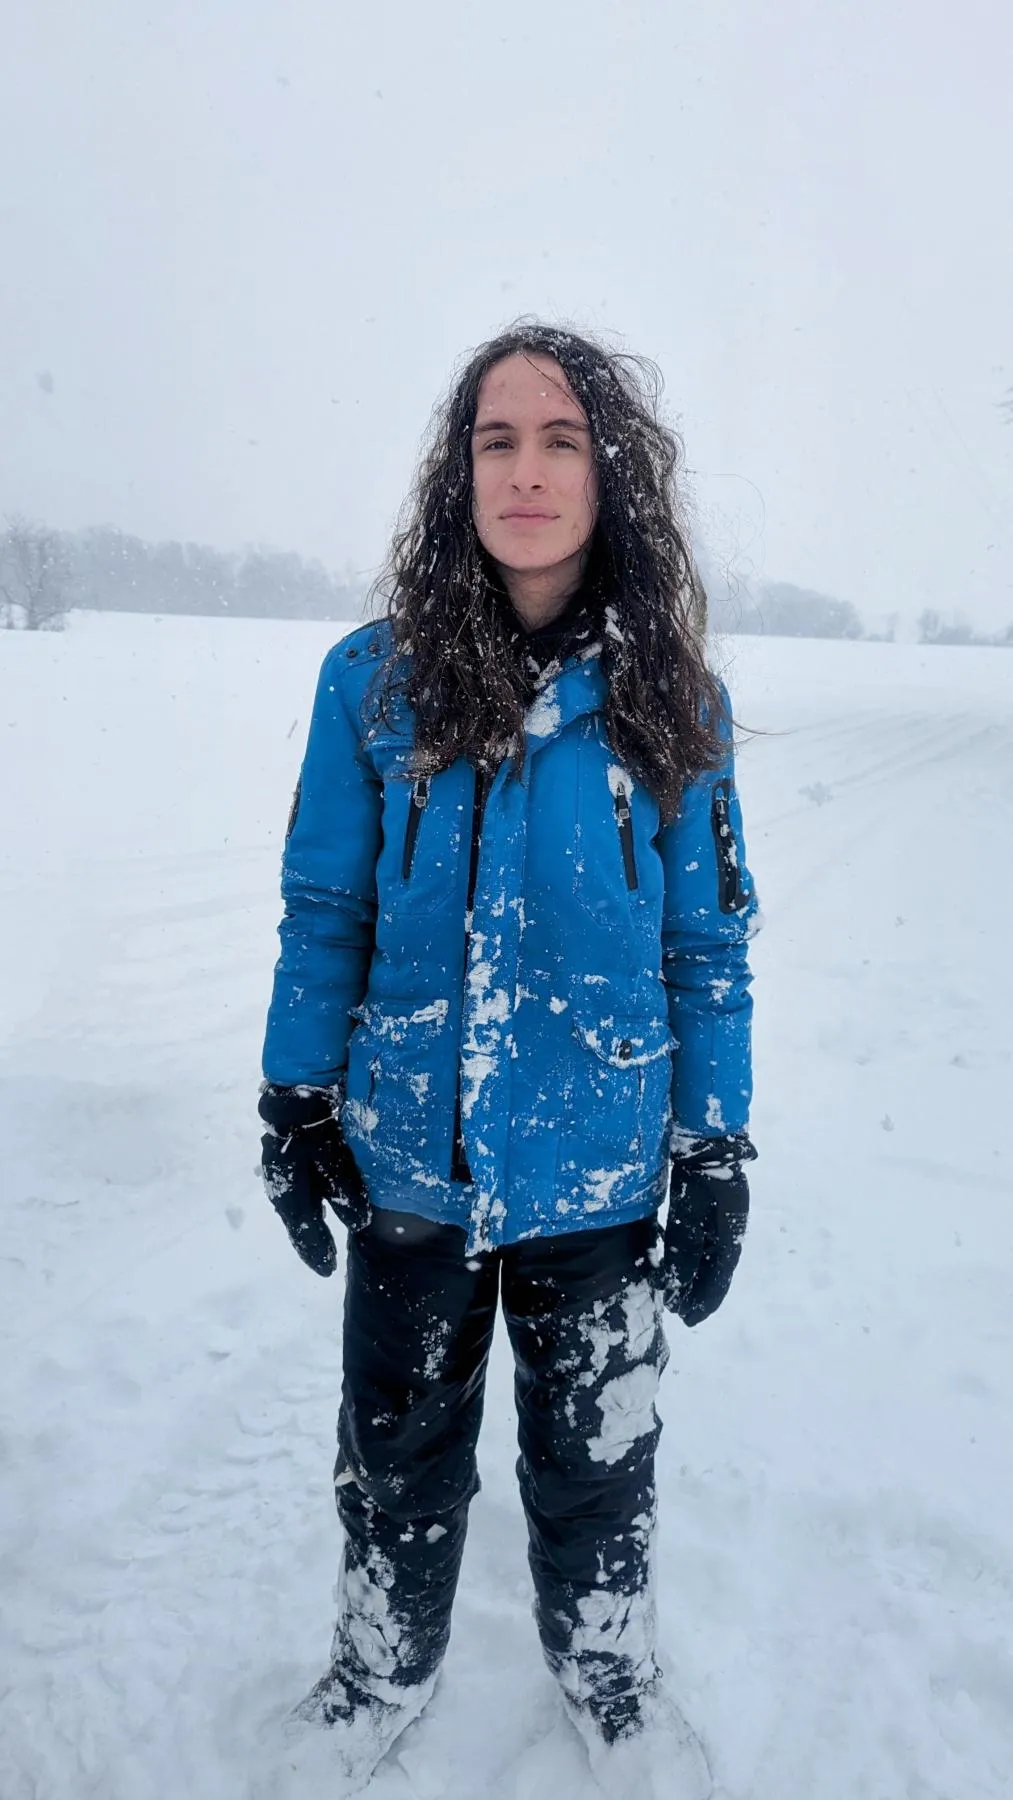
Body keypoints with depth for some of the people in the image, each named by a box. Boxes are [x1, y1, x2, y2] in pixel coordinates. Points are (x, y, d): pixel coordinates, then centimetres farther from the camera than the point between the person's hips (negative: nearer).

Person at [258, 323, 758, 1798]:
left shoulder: (670, 701, -8)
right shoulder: (376, 680, -9)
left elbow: (709, 946, -2)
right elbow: (324, 913, -1)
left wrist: (718, 1160, -1)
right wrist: (296, 1105, 1)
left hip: (596, 1175, 0)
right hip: (407, 1162, 1)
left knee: (595, 1456, 20)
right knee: (399, 1447, 21)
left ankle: (608, 1676, 51)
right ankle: (385, 1665, 52)